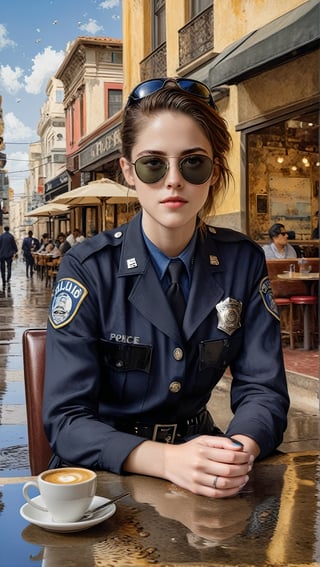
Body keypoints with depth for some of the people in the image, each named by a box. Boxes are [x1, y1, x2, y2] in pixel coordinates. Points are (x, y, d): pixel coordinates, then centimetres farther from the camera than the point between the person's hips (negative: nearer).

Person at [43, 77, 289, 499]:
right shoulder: (87, 270, -12)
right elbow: (66, 420, -15)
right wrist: (168, 460, -31)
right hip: (107, 471, -2)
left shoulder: (244, 263, -2)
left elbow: (263, 390, -3)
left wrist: (239, 450, -26)